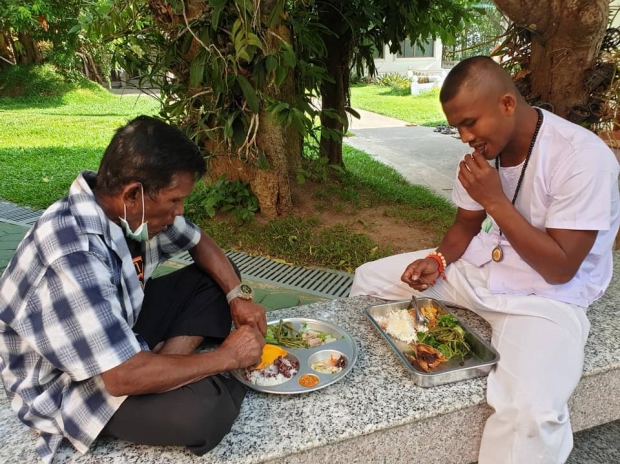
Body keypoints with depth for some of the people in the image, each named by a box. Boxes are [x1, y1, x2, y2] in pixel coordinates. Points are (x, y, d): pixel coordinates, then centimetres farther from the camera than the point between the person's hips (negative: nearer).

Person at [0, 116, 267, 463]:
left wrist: (238, 296, -9)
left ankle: (163, 365, -8)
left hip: (121, 326, 8)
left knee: (217, 277, 2)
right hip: (67, 383, -8)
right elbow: (124, 377, -36)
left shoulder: (129, 208, -13)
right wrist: (226, 356, -25)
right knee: (206, 410, -30)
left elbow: (199, 242, 5)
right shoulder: (72, 258, -37)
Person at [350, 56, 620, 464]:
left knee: (530, 410, -34)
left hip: (547, 296, -6)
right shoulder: (485, 147, -2)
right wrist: (439, 259, -10)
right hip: (478, 271, 7)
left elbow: (560, 269, -23)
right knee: (369, 279, 5)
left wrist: (495, 200, -26)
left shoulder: (583, 157, -22)